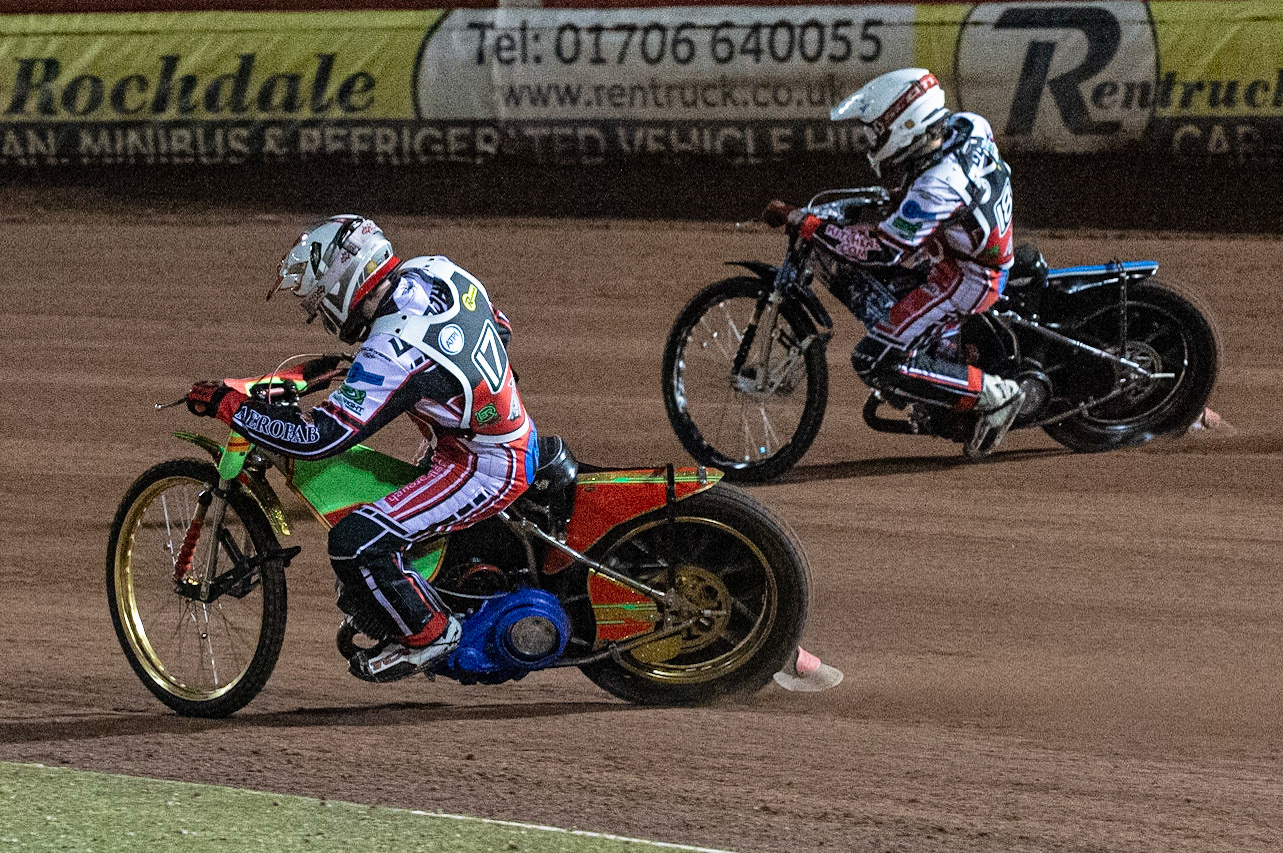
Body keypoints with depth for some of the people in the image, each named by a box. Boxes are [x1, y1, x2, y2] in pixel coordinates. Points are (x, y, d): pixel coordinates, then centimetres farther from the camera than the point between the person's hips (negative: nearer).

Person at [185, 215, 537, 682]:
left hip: (485, 469, -10)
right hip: (516, 435, 10)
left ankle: (428, 632, 2)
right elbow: (500, 327, 15)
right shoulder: (434, 272, -4)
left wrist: (227, 404, -22)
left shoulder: (392, 354, -28)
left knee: (355, 542, -16)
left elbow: (320, 436, -29)